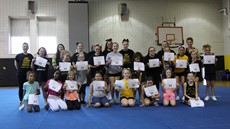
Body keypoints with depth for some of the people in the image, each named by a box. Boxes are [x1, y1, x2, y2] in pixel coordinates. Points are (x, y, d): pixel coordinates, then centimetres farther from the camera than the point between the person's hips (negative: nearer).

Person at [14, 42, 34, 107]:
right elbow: (16, 64, 10)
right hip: (20, 74, -1)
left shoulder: (30, 56, 3)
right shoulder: (18, 55, -1)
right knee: (21, 88, 5)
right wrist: (19, 69, 7)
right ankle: (21, 101, 16)